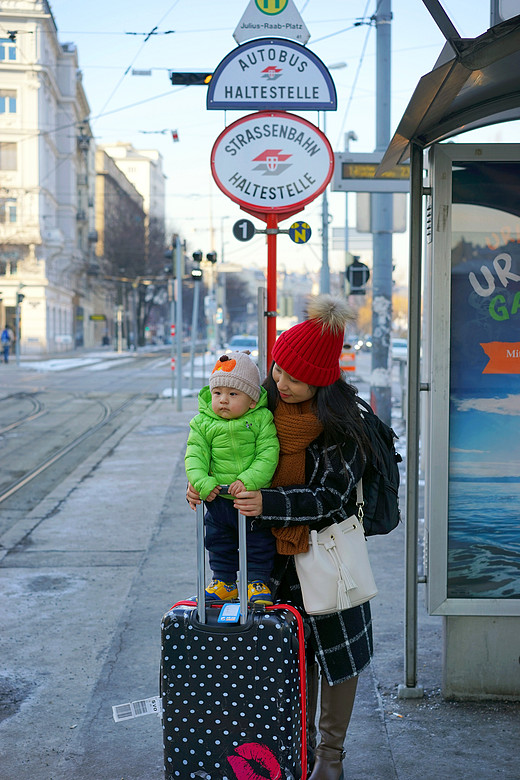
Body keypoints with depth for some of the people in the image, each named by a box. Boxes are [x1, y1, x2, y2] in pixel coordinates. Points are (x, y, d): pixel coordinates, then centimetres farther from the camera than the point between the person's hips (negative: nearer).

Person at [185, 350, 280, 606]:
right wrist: (202, 482, -21)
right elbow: (195, 455, -6)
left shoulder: (261, 420, -11)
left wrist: (248, 480, -27)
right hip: (218, 499, 3)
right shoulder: (203, 423, -4)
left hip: (254, 497, -2)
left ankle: (258, 581, 25)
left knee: (260, 543, 8)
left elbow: (268, 455, -16)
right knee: (219, 543, 15)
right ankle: (224, 581, 31)